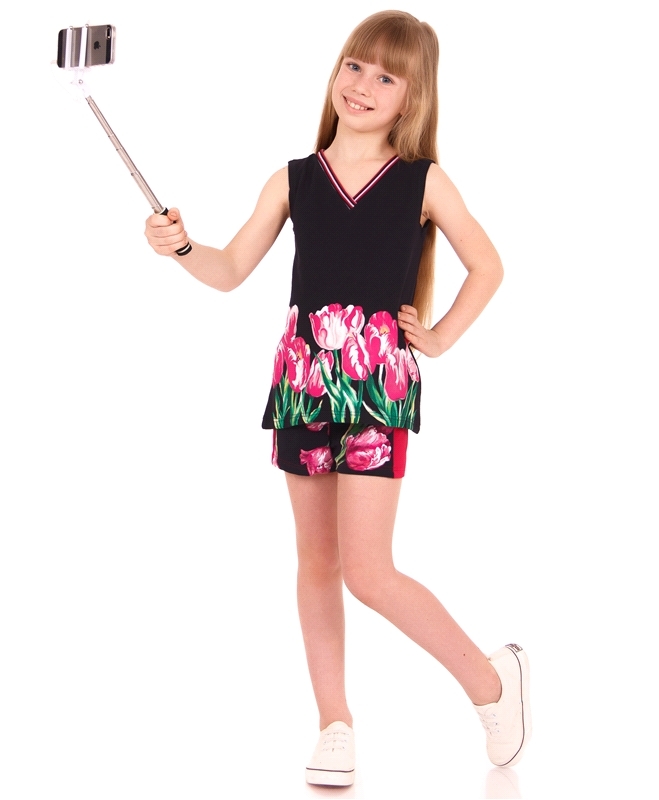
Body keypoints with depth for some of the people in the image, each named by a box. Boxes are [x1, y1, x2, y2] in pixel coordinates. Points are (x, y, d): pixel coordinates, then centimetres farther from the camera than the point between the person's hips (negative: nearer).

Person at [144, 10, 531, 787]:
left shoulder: (423, 181, 1)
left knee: (366, 571, -10)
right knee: (316, 561, 9)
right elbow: (232, 269, 5)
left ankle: (490, 678, 9)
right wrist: (180, 246, -13)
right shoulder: (293, 181, 6)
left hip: (378, 379, -4)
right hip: (303, 375, 4)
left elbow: (487, 265, 11)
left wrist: (440, 337, 5)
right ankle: (335, 727, 20)